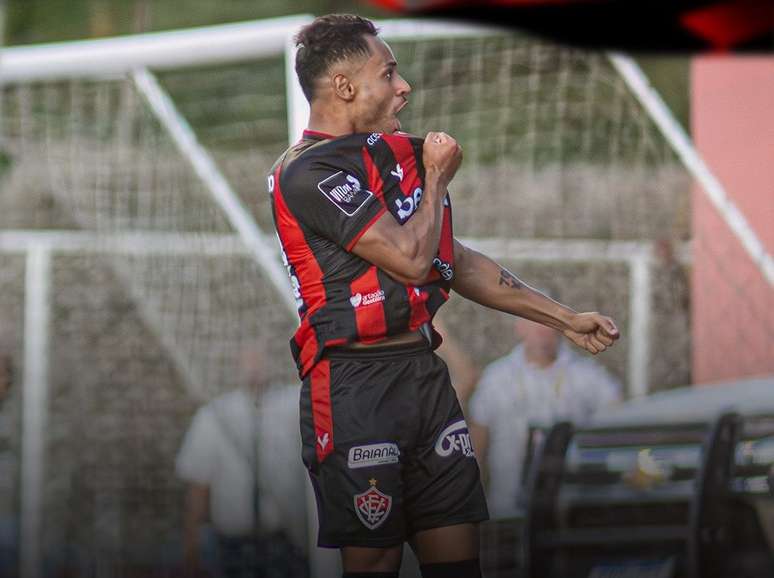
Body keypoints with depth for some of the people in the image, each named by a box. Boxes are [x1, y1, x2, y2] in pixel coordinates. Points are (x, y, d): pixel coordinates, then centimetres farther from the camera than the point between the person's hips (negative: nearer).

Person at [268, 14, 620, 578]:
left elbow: (456, 261, 21)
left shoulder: (392, 153, 15)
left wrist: (565, 318, 19)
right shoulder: (310, 173, -13)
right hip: (356, 387, -8)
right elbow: (411, 258, -18)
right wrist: (438, 179, 0)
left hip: (424, 373, 8)